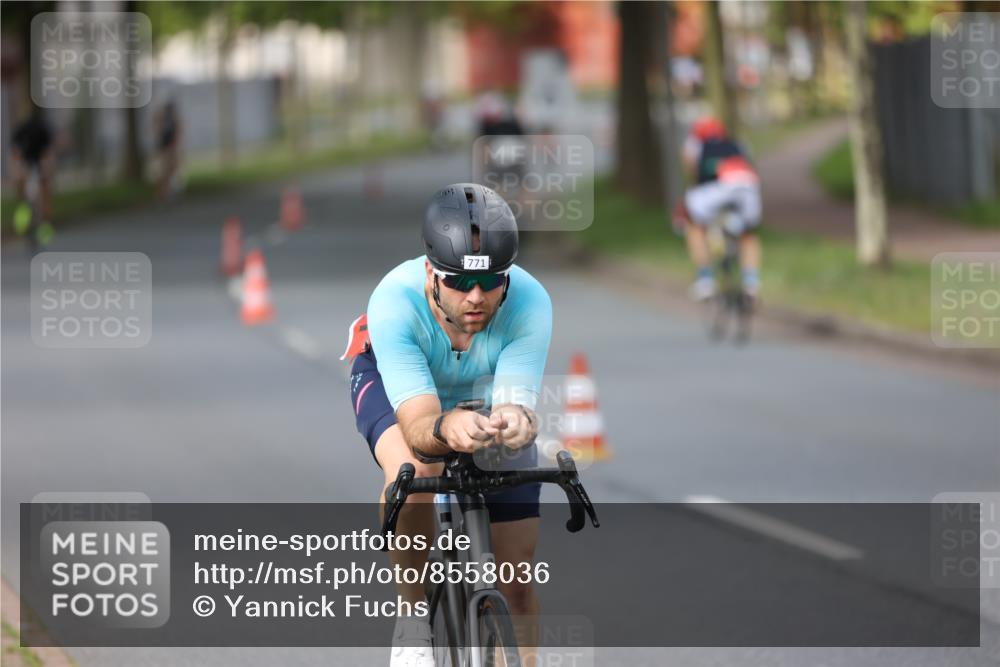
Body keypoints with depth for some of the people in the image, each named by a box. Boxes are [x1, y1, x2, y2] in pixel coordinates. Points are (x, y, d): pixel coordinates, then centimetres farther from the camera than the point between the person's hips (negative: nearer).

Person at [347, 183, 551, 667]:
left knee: (517, 580, -4)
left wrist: (516, 422, -66)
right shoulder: (394, 301, -40)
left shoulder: (529, 303, -36)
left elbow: (517, 403, -42)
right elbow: (416, 424, -47)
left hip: (488, 392, 2)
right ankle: (415, 622, -18)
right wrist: (446, 427, -70)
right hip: (395, 384, -2)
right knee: (412, 471, -37)